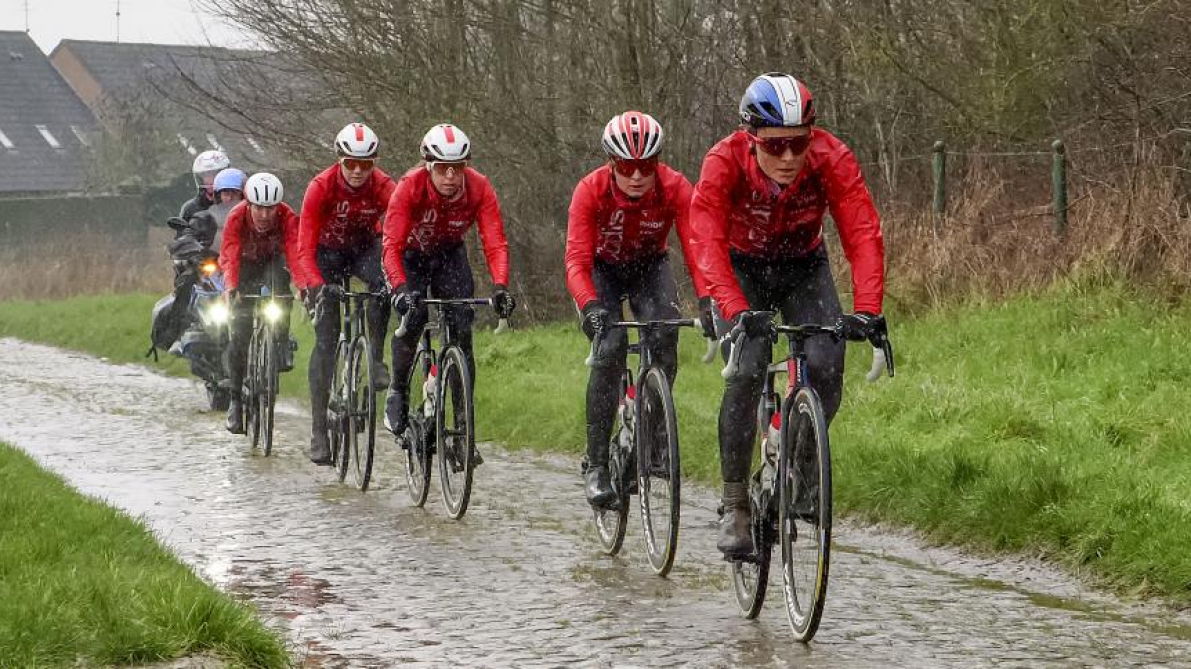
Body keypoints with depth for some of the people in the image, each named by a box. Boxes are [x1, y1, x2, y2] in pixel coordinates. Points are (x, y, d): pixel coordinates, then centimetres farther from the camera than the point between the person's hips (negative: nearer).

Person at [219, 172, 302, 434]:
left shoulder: (287, 218, -31)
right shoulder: (237, 217, -32)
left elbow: (295, 253, -43)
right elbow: (230, 256, -42)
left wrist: (303, 285, -60)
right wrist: (230, 288, -59)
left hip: (273, 260, 0)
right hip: (245, 264, 0)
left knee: (279, 284, -37)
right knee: (239, 330, -9)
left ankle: (282, 346, -22)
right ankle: (236, 398, 2)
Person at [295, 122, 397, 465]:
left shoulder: (384, 187, -26)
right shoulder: (321, 187, -29)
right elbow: (304, 248, -32)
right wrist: (318, 286, -48)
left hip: (365, 248, 1)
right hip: (328, 253, -1)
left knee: (383, 284, -35)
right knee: (326, 339, -9)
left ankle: (377, 359, -18)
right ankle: (318, 430, -6)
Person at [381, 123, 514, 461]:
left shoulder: (479, 188, -27)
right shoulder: (409, 186, -32)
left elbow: (495, 243, -31)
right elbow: (392, 245, -38)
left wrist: (500, 286, -48)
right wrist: (401, 288, -54)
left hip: (449, 256, 2)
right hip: (410, 255, -2)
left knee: (461, 330, -13)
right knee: (412, 317, -26)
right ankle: (398, 390, 1)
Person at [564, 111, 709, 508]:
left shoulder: (675, 188, -27)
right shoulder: (591, 191, -29)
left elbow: (696, 250, -32)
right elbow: (577, 261, -34)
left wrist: (707, 301, -49)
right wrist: (591, 307, -52)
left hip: (650, 267, 1)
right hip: (603, 269, -1)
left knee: (664, 338, -26)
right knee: (610, 348, -25)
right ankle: (596, 464, -17)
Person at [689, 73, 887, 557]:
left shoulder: (832, 160, -29)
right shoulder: (724, 163, -32)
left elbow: (863, 235, -35)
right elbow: (708, 244, -40)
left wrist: (866, 311, -50)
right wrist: (737, 311, -56)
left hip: (804, 269, 2)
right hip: (743, 270, -1)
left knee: (826, 368, -21)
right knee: (746, 373, -23)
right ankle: (734, 506, -12)